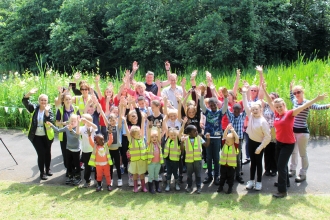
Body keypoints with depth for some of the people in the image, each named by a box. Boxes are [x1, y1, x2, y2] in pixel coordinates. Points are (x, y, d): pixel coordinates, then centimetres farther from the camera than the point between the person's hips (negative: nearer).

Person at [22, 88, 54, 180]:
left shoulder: (49, 110, -4)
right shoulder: (34, 108, -2)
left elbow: (51, 121, -19)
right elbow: (25, 101, -18)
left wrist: (46, 111, -32)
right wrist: (29, 93, -36)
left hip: (47, 136, 1)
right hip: (36, 136, -1)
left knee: (47, 153, 13)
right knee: (41, 153, -2)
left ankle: (48, 169, 33)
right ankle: (42, 172, 12)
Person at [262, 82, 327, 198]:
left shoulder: (290, 113, -15)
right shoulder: (277, 114, 0)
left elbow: (303, 106, -24)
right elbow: (270, 102, 5)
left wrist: (316, 99, -31)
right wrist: (264, 89, 2)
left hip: (288, 144, -6)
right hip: (278, 142, 6)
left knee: (281, 166, -6)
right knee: (280, 164, 19)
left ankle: (283, 191, 4)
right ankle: (285, 181, 42)